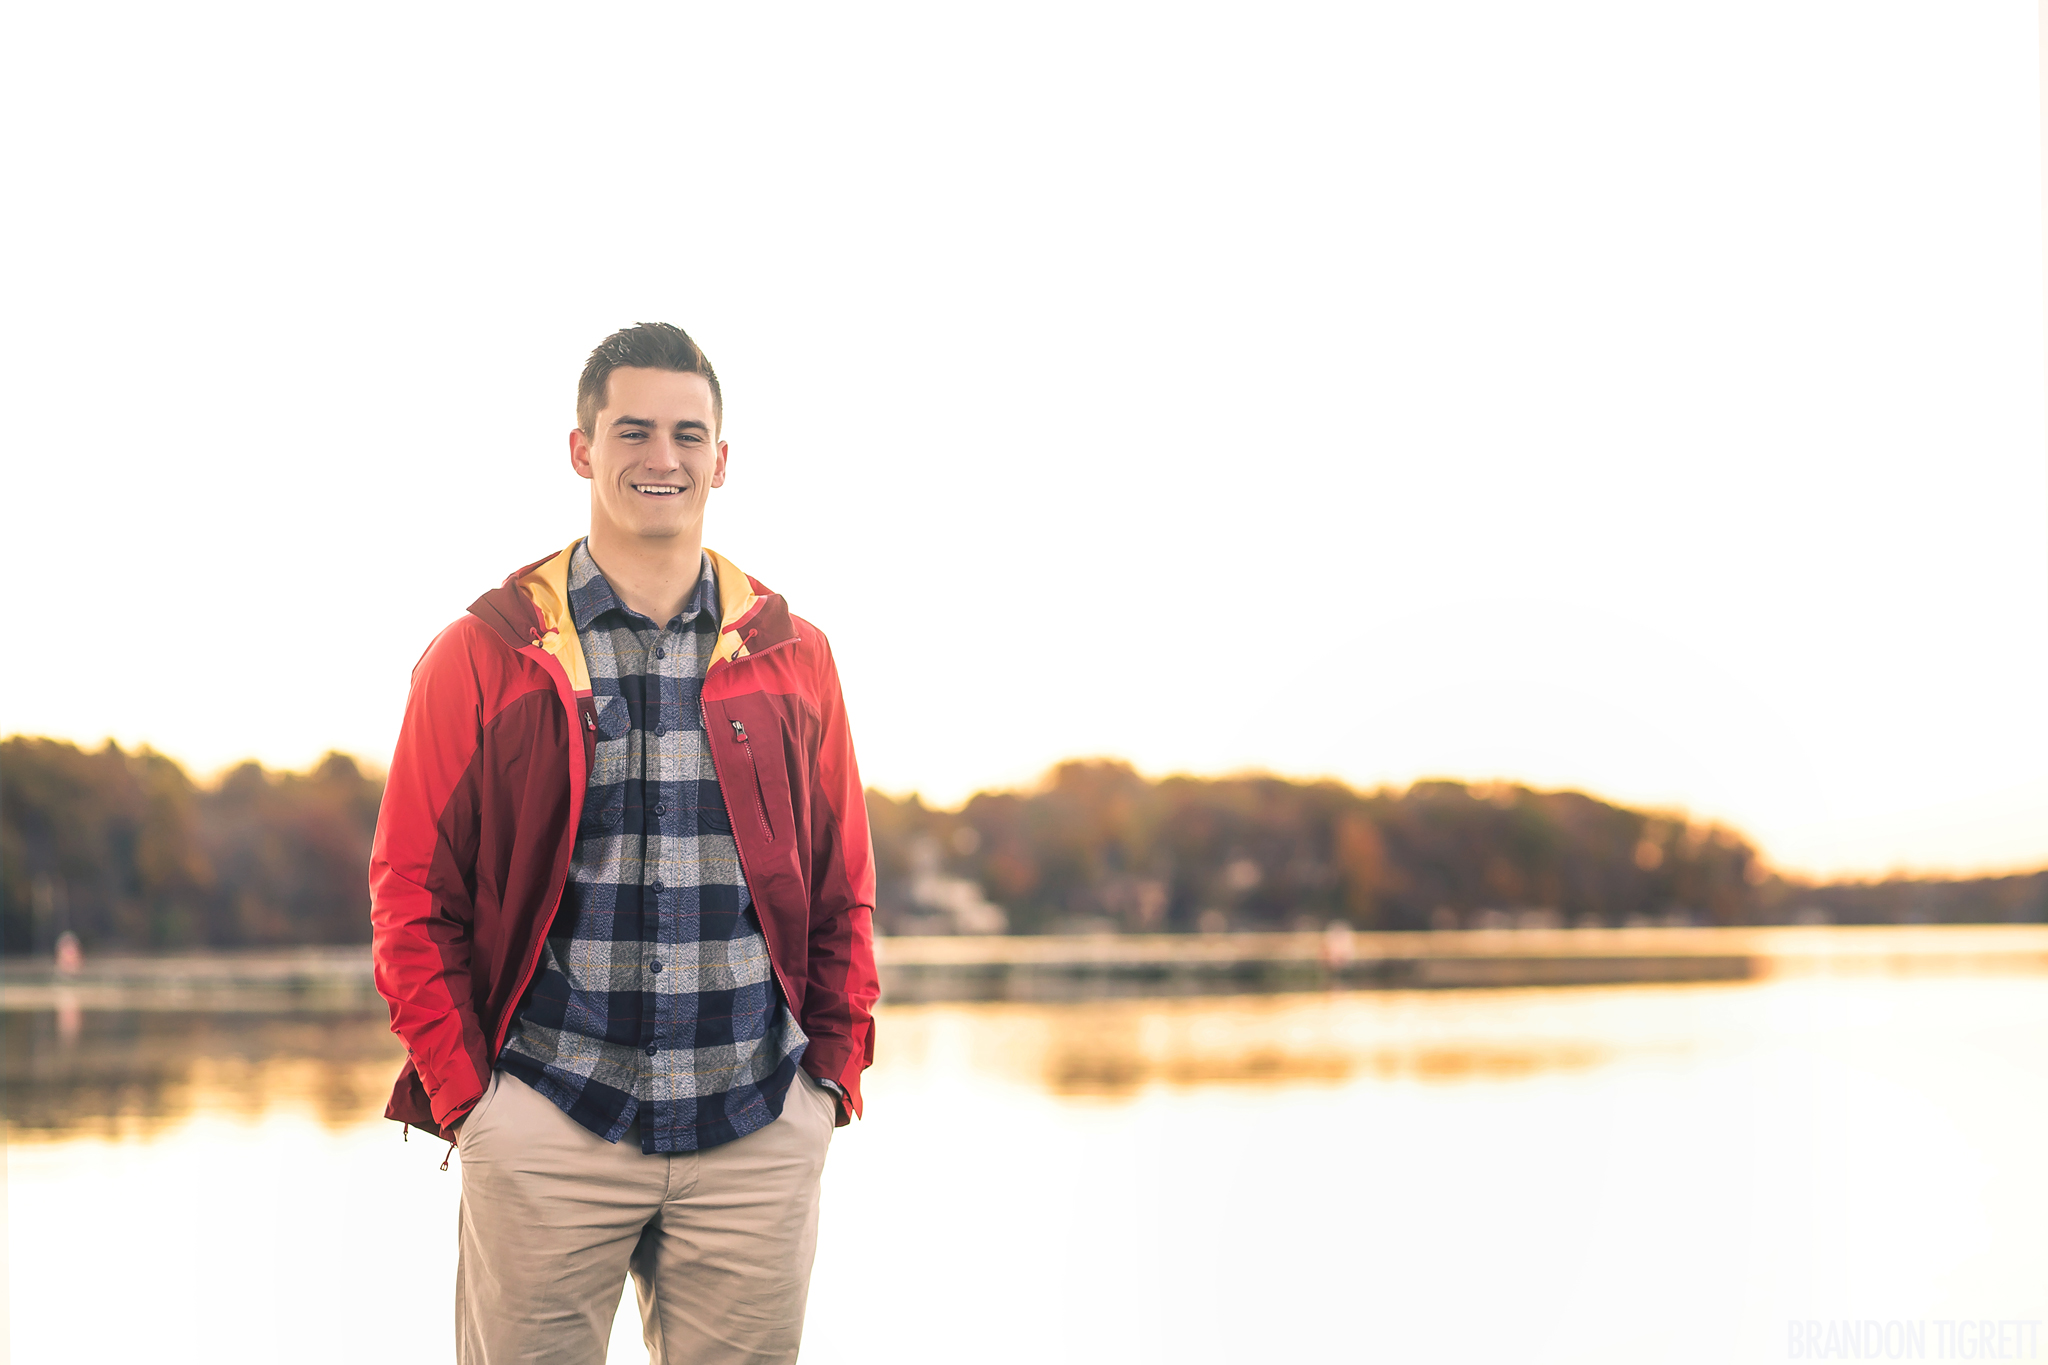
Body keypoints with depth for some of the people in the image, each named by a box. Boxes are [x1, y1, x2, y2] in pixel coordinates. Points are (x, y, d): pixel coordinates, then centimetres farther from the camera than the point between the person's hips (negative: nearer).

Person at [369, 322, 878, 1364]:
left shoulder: (792, 658, 11)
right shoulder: (483, 657, 3)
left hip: (761, 1133, 2)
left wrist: (835, 1074, 5)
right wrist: (465, 1095, -4)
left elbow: (844, 894, 15)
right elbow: (412, 897, 3)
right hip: (548, 1131, -2)